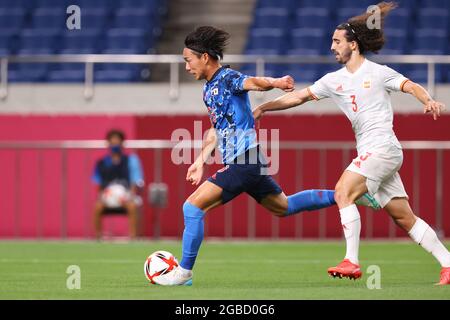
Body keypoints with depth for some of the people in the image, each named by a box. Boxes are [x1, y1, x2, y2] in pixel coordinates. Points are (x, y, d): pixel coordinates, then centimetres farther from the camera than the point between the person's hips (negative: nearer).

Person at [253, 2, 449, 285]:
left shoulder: (377, 72, -3)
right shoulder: (335, 80, 15)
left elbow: (412, 86, -9)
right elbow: (300, 96, 19)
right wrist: (263, 108, 16)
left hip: (383, 147, -7)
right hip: (369, 153, 7)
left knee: (343, 192, -19)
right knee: (404, 218, 5)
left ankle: (352, 262, -20)